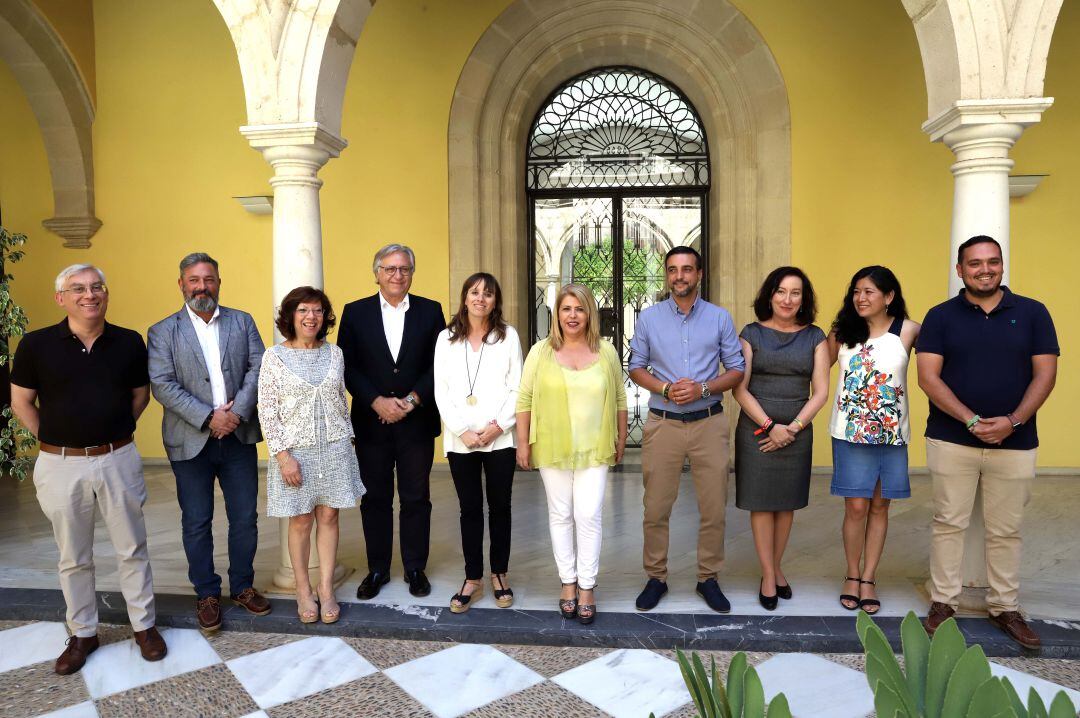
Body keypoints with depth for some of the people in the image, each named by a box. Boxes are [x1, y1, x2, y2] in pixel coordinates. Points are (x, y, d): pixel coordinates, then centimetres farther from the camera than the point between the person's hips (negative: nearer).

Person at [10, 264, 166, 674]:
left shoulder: (129, 343, -2)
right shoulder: (36, 345, -5)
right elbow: (21, 402, 5)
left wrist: (114, 433, 6)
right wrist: (53, 441, 1)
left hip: (118, 460, 1)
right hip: (61, 466, 0)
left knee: (132, 549, 10)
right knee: (73, 557, 13)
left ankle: (144, 626, 25)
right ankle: (82, 634, 29)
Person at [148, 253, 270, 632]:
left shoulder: (242, 322, 7)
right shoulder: (163, 331, 1)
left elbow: (258, 369, -2)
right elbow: (162, 385, -10)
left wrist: (238, 412, -15)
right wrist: (209, 418, -18)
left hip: (239, 437, 2)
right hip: (191, 442, -2)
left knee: (245, 518, 10)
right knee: (196, 523, 9)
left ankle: (242, 586, 27)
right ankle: (207, 594, 24)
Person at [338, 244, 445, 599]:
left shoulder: (430, 311, 3)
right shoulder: (355, 312, 3)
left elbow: (440, 364, -1)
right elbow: (347, 366, -1)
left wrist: (411, 400, -12)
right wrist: (377, 402, -12)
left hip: (417, 422, 0)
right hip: (371, 422, 0)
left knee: (416, 499, 8)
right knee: (375, 499, 10)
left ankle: (415, 568, 23)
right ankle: (377, 568, 24)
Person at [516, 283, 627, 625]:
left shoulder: (606, 351, 2)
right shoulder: (541, 351, -2)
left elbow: (619, 398, 9)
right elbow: (525, 399, -1)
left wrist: (621, 438, 10)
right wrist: (523, 443, -2)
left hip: (594, 449, 0)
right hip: (552, 449, 0)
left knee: (589, 516, -1)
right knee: (560, 515, 10)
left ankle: (587, 586, 13)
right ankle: (568, 581, 23)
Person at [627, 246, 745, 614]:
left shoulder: (720, 318, 4)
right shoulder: (649, 317, 4)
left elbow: (736, 370, 5)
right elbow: (636, 367, 7)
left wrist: (703, 389, -12)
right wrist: (666, 388, -11)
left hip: (709, 423, 0)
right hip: (662, 424, 0)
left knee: (714, 508, 6)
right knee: (656, 509, 5)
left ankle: (708, 578, 23)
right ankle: (656, 577, 21)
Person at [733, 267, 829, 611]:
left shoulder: (814, 337, 5)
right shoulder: (752, 334, 0)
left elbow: (821, 392, 2)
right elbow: (739, 389, -4)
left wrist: (793, 427, -9)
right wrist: (769, 425, -12)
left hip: (797, 431, 2)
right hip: (756, 429, -2)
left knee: (787, 503, 10)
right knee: (761, 503, 1)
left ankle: (776, 568, 27)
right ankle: (768, 576, 13)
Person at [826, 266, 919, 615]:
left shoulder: (908, 331, -4)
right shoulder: (842, 332, 2)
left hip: (892, 434, 0)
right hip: (850, 433, 0)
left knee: (879, 507, 9)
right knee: (856, 507, 2)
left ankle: (868, 579, 22)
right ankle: (852, 576, 20)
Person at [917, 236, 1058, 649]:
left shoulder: (1032, 313, 4)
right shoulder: (940, 316, 1)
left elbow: (1045, 374, 0)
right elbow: (928, 377, -6)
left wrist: (1012, 421, -14)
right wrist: (971, 420, -16)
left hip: (1014, 442, 1)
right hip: (951, 440, -1)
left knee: (1006, 530, 10)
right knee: (949, 524, 6)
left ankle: (1005, 607, 24)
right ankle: (943, 602, 17)